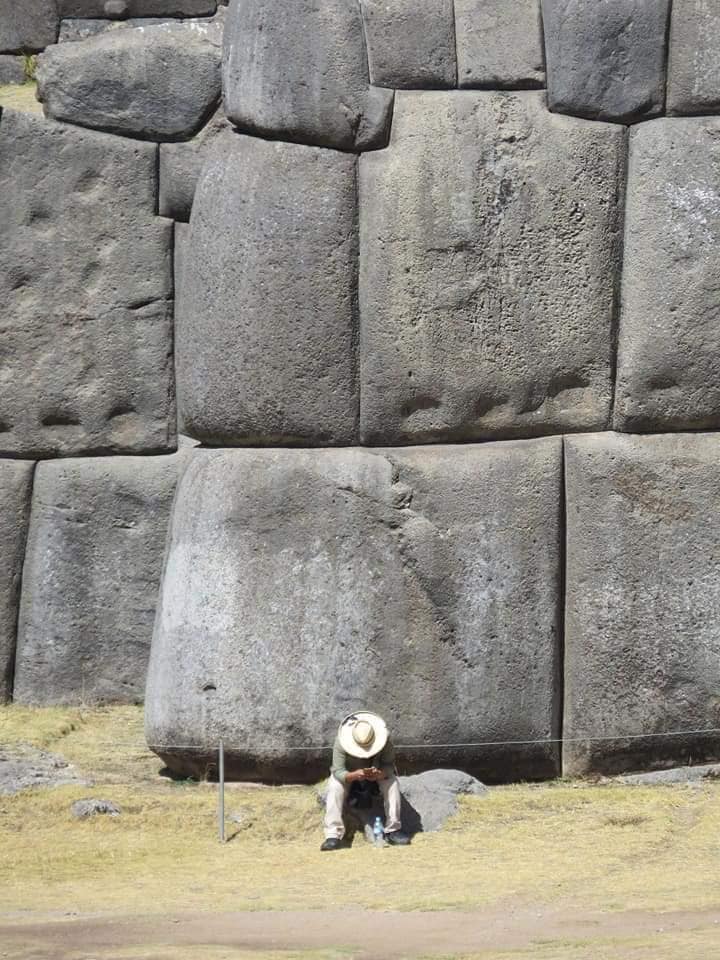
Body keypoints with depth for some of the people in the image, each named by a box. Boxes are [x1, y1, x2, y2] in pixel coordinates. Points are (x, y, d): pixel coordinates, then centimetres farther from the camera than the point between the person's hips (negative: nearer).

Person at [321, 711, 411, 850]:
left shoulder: (383, 740, -31)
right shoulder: (341, 742, -34)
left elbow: (389, 765, -26)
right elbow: (338, 771, -34)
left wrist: (379, 774, -50)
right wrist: (354, 775, -56)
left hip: (376, 774, 1)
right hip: (348, 775, -1)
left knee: (392, 782, -28)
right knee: (334, 786, -31)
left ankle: (393, 830, -21)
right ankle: (333, 835, -34)